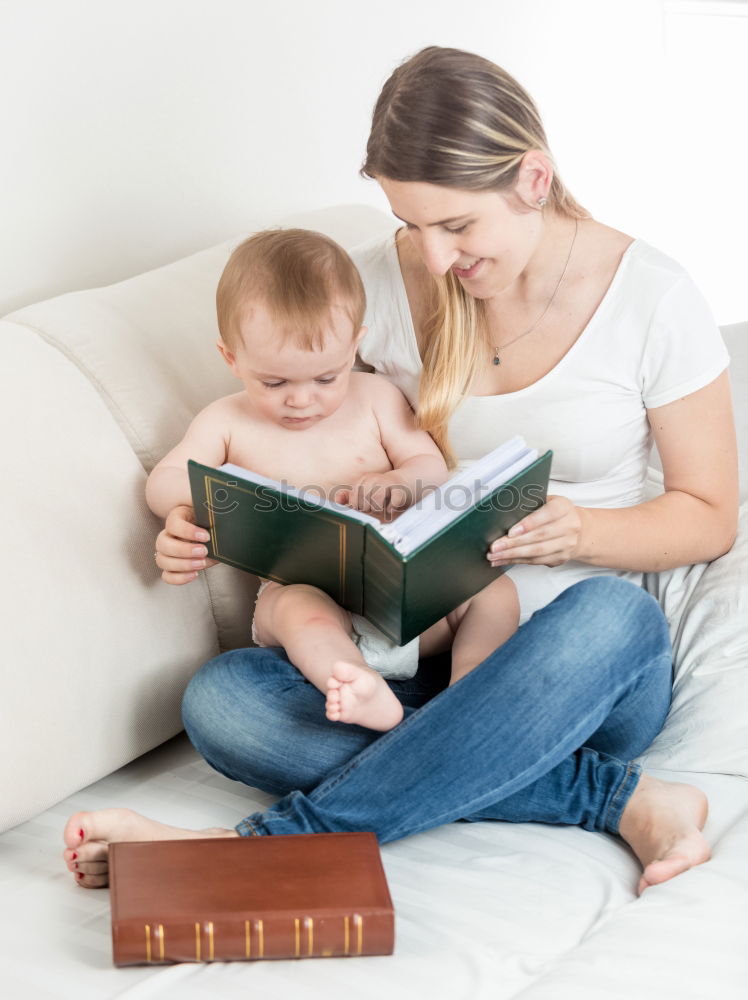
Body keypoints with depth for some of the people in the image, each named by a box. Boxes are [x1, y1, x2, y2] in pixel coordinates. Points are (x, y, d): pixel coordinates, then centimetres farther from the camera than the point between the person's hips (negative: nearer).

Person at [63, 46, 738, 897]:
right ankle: (617, 799, -25)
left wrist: (581, 531, -20)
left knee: (615, 618, -39)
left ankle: (269, 842, -33)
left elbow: (710, 516, 0)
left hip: (581, 668, -2)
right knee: (217, 699, -26)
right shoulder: (380, 283, -1)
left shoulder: (651, 299, -6)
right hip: (418, 652, 2)